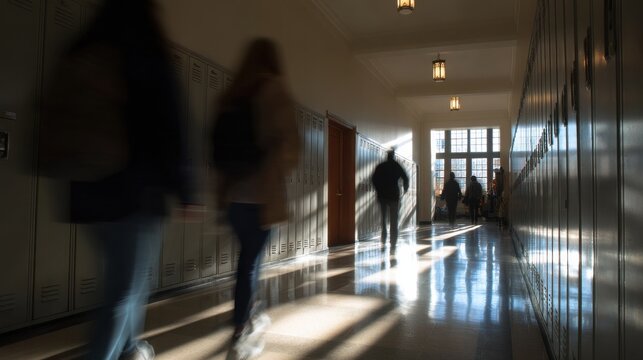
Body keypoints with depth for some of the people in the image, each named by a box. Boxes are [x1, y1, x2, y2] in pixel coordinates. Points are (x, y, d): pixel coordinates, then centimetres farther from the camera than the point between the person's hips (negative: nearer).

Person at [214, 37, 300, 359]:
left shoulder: (232, 95, 13)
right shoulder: (274, 88, -4)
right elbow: (287, 142, -13)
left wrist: (222, 187, 16)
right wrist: (277, 176, 0)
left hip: (233, 190, 6)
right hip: (259, 191, -6)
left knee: (248, 256, 20)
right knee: (251, 260, 0)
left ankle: (249, 319, 34)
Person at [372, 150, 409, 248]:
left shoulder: (380, 166, 3)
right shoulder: (397, 166, 1)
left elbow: (374, 179, -5)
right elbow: (405, 178, -4)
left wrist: (379, 190, 7)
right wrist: (405, 188, 12)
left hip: (382, 195, 1)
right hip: (394, 195, -1)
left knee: (383, 218, 13)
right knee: (393, 219, 3)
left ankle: (383, 239, 6)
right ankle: (393, 241, 1)